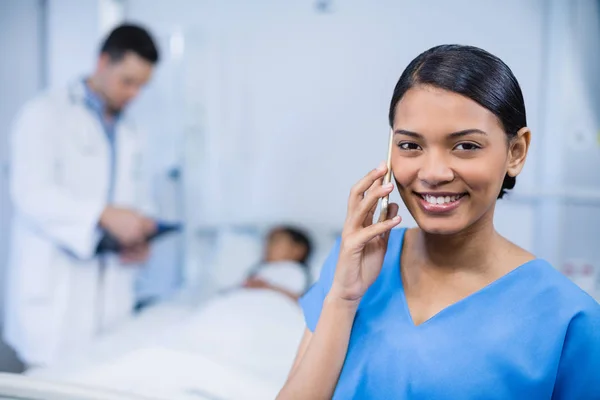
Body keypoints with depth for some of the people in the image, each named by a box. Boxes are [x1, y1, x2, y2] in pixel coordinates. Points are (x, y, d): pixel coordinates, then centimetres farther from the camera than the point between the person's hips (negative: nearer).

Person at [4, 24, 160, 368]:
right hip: (54, 290, -5)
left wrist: (140, 239, 0)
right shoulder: (46, 115, -2)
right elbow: (32, 192, -15)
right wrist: (104, 215, -26)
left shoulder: (131, 135, 19)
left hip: (111, 296, 5)